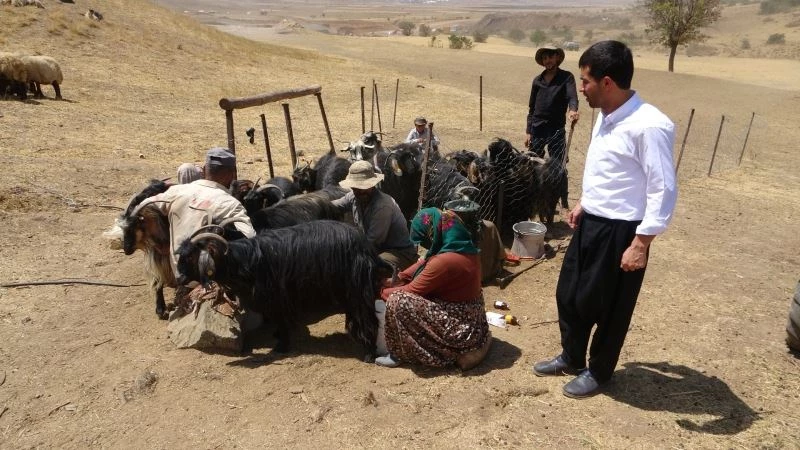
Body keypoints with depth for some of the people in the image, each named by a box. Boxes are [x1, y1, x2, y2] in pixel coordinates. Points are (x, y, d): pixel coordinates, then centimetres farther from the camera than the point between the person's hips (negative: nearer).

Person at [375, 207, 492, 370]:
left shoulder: (445, 261, -26)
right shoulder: (464, 248, 1)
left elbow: (411, 291, -16)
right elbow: (425, 264, 15)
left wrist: (382, 292, 0)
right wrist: (400, 278, 9)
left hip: (458, 328, -9)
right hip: (470, 319, 9)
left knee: (397, 301, -15)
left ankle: (398, 354, 4)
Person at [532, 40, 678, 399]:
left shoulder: (649, 126, -23)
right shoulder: (606, 117, 5)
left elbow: (664, 190, -21)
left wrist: (640, 244, -21)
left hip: (620, 232, -9)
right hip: (590, 223, 9)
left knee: (607, 307, 10)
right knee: (568, 295, 19)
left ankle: (597, 372, 34)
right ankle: (571, 358, 42)